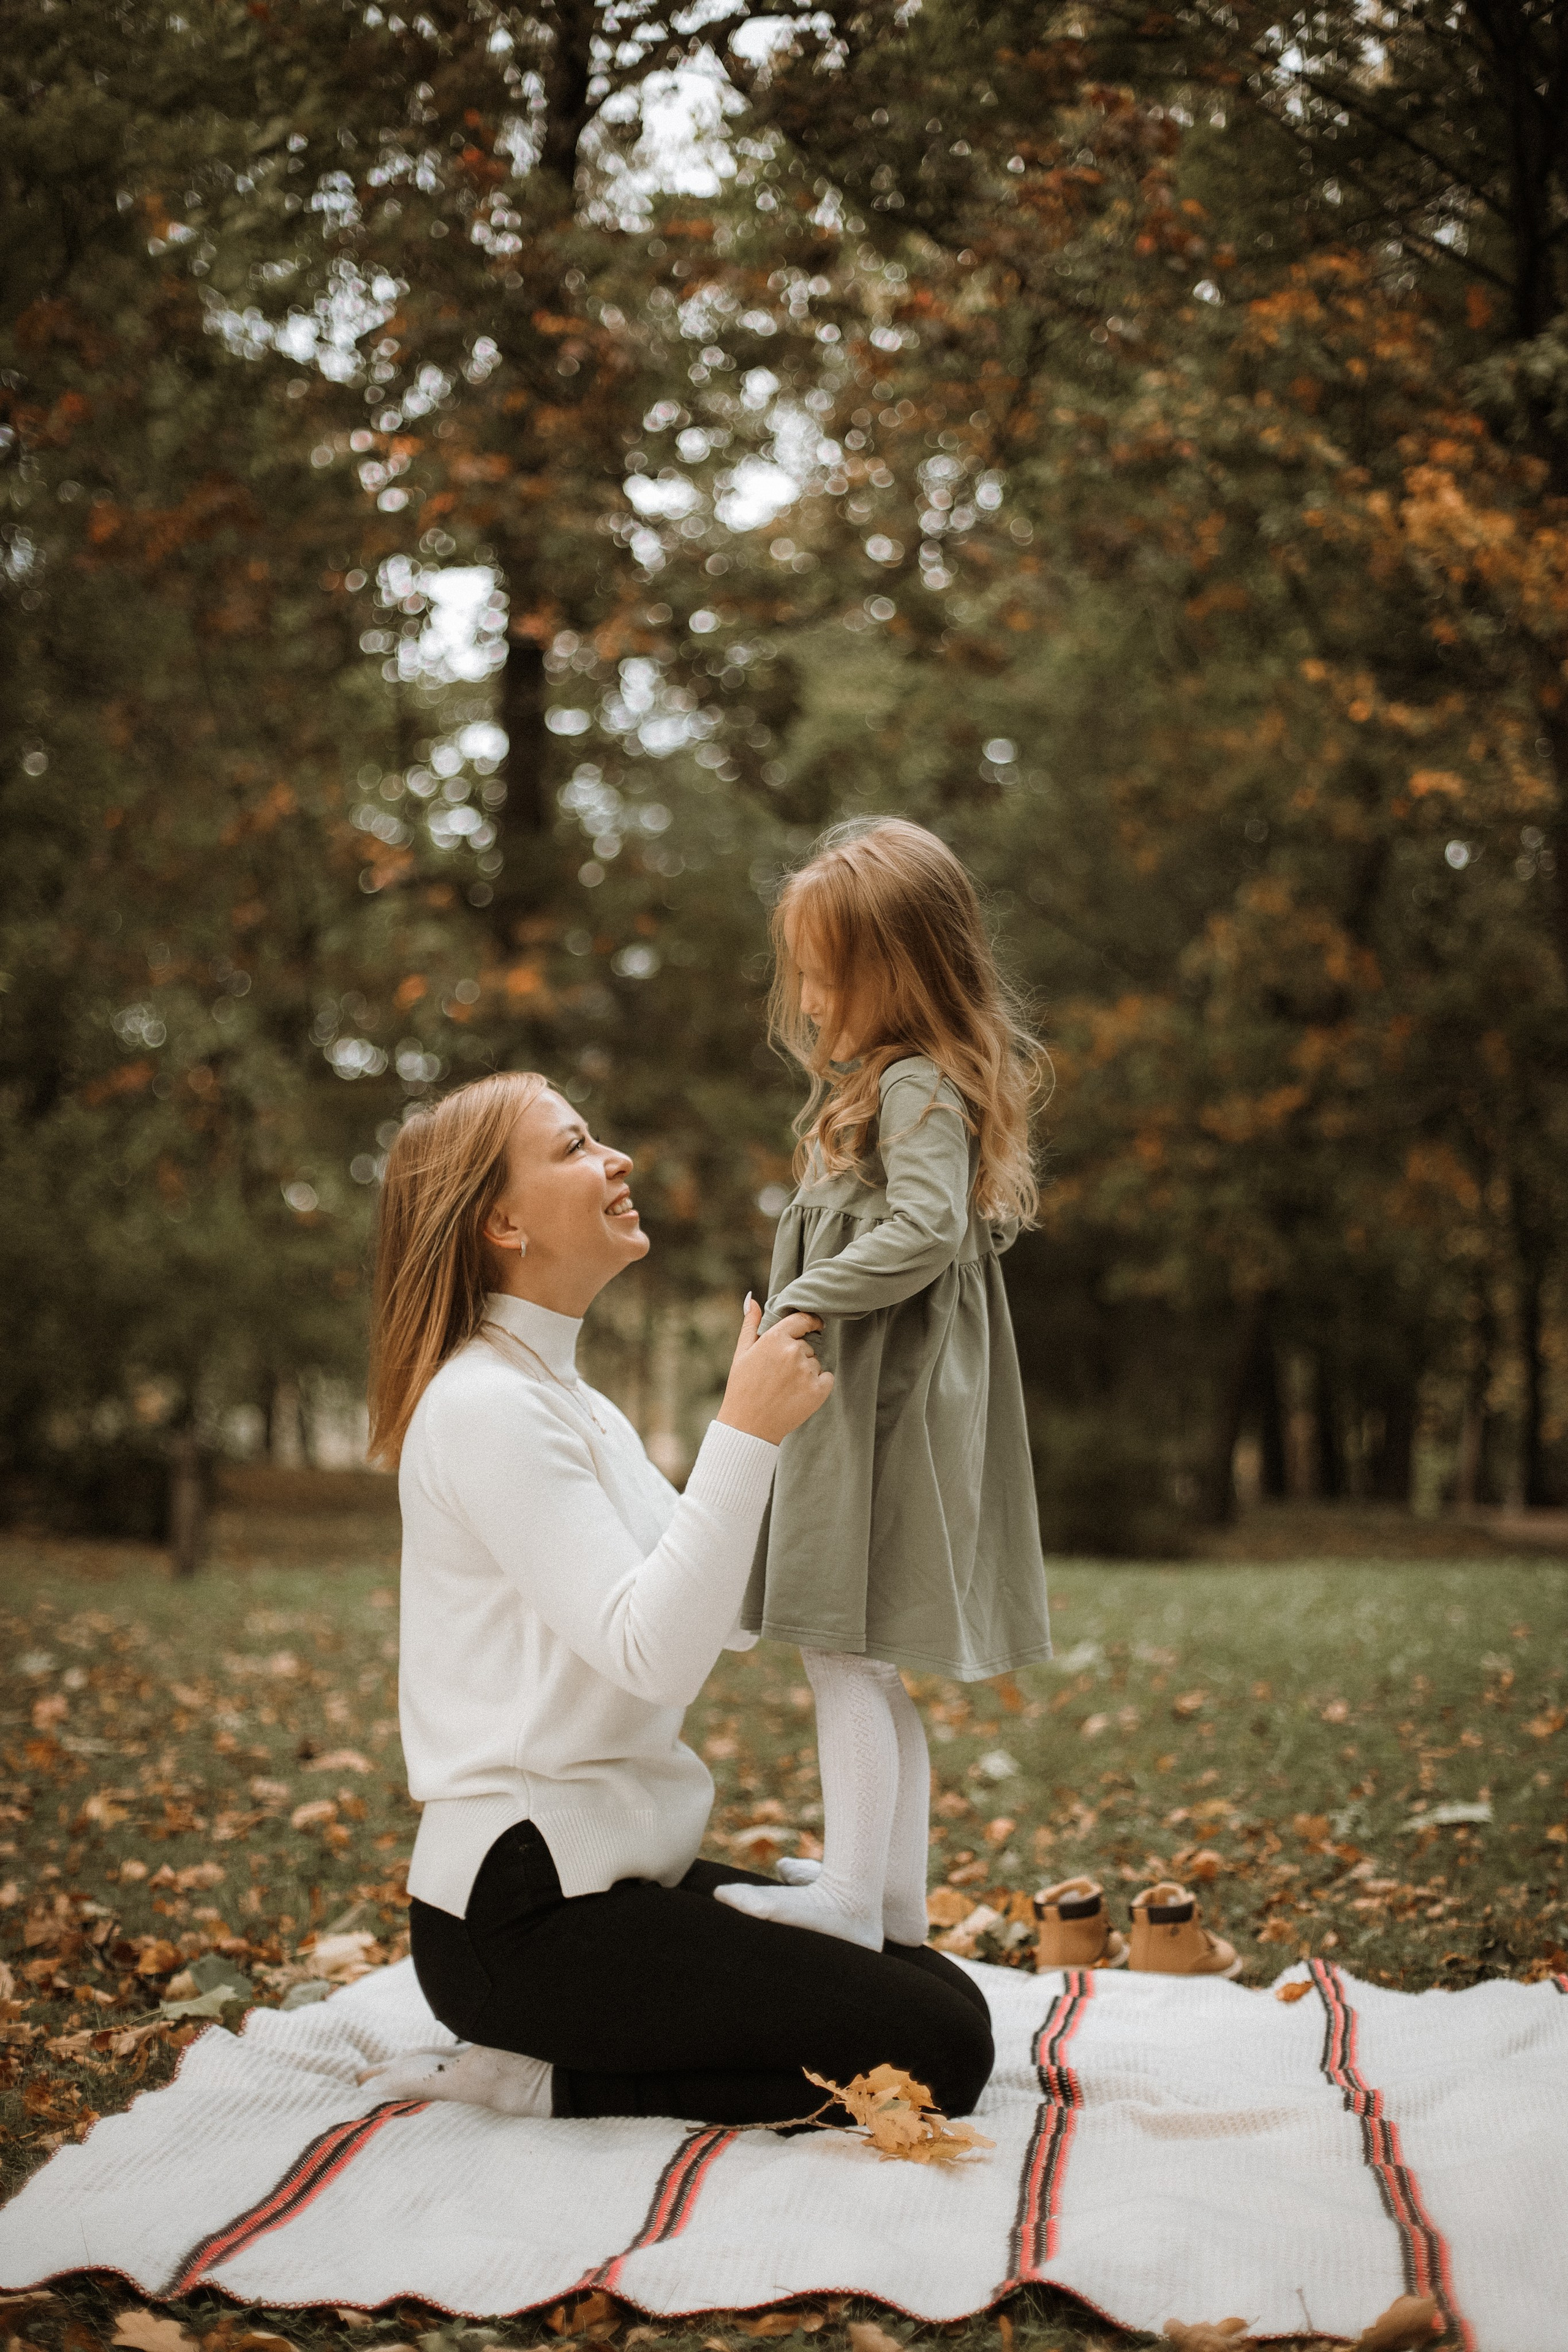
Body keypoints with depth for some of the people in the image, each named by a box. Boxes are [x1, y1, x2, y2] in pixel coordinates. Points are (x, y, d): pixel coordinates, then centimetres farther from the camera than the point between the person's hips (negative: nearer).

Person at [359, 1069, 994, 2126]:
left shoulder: (578, 1403, 15)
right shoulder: (484, 1407, -16)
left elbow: (713, 1619, 13)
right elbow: (652, 1655, -24)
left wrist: (763, 1419, 8)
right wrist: (744, 1435, -24)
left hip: (619, 1872, 10)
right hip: (523, 1914, -10)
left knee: (948, 1994, 7)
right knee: (940, 2049, -12)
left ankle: (554, 2074, 7)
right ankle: (545, 2079, -6)